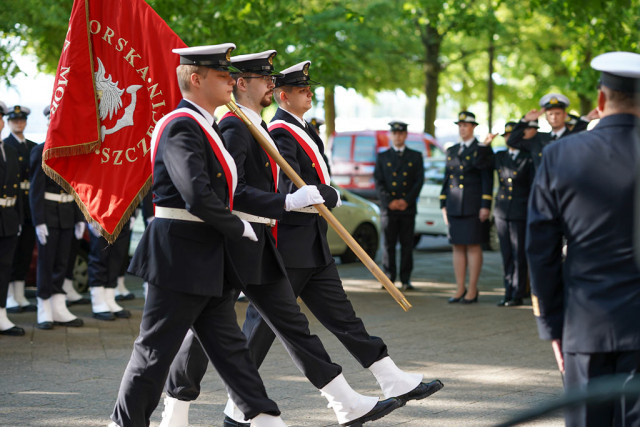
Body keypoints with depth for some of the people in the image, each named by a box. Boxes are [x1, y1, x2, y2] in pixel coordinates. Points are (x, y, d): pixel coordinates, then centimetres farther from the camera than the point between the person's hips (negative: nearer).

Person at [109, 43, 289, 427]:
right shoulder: (181, 126, -16)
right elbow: (197, 196, -26)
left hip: (209, 258, 10)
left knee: (228, 344, 12)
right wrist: (240, 228, -13)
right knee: (157, 348, -2)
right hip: (181, 256, -10)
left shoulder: (207, 125, 16)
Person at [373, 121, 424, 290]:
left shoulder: (416, 157, 11)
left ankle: (406, 279, 5)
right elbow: (378, 182, 4)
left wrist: (406, 201, -8)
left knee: (407, 244, 0)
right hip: (388, 208, 0)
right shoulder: (382, 157, 11)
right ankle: (389, 278, 5)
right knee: (389, 244, 0)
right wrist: (389, 201, -10)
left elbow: (419, 181, 3)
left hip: (408, 207, 0)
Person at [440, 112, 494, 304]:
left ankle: (472, 290, 1)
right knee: (458, 247, 6)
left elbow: (487, 179, -6)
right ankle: (460, 290, 10)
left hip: (473, 207, -5)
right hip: (454, 207, 5)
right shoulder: (451, 151, 16)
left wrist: (485, 206, -12)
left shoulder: (483, 150, -1)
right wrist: (443, 205, 12)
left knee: (473, 246, -3)